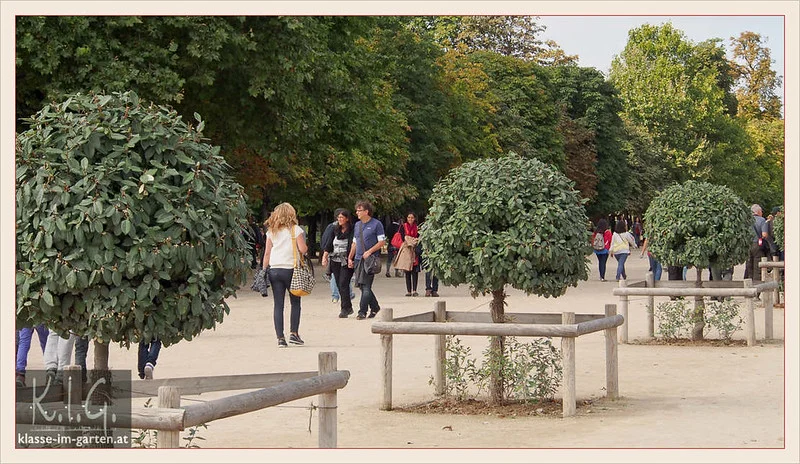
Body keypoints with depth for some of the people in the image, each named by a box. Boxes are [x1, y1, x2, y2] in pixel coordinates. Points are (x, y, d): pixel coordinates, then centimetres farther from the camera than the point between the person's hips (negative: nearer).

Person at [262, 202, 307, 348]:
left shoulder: (271, 231, 9)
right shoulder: (295, 229, -3)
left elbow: (267, 252, 8)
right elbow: (303, 249, -9)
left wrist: (264, 270, 12)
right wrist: (305, 246, 13)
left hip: (274, 269, 3)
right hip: (290, 269, -3)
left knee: (278, 304, 3)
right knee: (295, 303, 10)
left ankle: (280, 338, 0)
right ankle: (293, 333, 3)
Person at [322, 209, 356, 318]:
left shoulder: (352, 231, -6)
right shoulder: (336, 230, 11)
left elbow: (353, 246, -11)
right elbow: (329, 245, 12)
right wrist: (325, 256, 4)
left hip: (347, 262, -6)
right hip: (335, 261, 6)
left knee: (343, 284, -14)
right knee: (339, 285, 7)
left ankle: (345, 309, -10)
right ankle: (348, 307, 18)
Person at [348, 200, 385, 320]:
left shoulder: (376, 224, -4)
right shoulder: (357, 225, 16)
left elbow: (382, 242, -7)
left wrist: (369, 251, -15)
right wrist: (350, 258, 14)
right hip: (358, 260, 7)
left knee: (366, 286, -11)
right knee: (363, 286, 8)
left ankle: (362, 312, -10)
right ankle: (375, 308, 23)